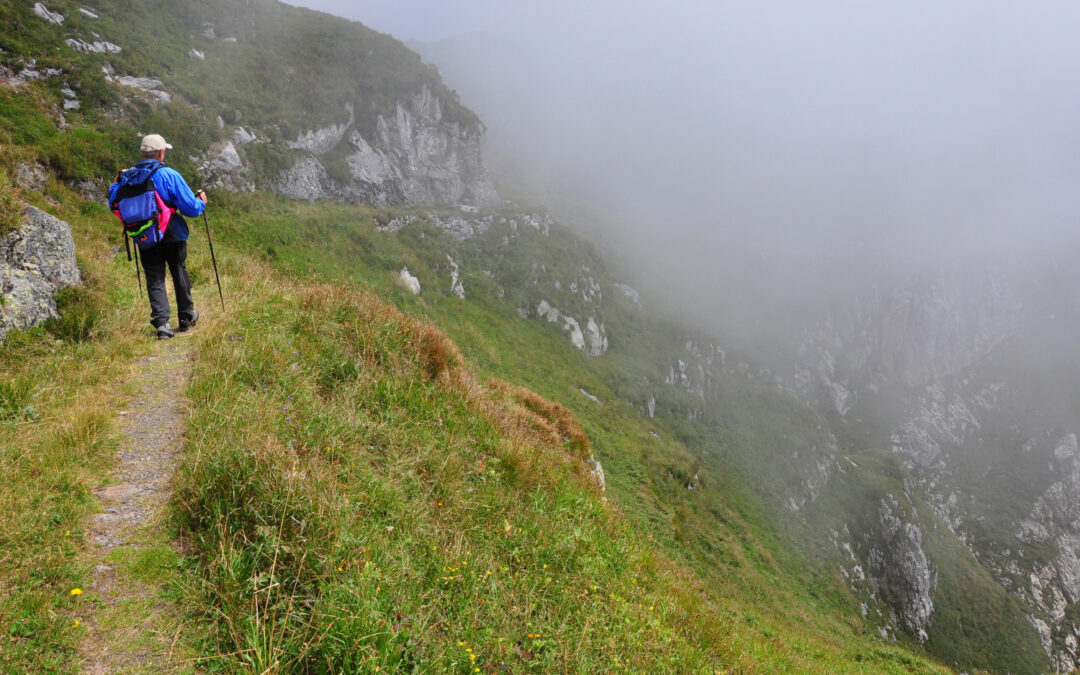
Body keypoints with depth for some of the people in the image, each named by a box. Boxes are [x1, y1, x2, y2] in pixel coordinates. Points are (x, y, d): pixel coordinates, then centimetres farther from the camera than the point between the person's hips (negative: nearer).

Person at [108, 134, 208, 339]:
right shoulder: (170, 176, -14)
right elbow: (191, 208, -15)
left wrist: (115, 185, 27)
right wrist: (201, 202, 7)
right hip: (172, 236, -2)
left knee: (155, 280, 6)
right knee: (179, 275, 16)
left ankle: (161, 323, -7)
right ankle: (186, 317, 29)